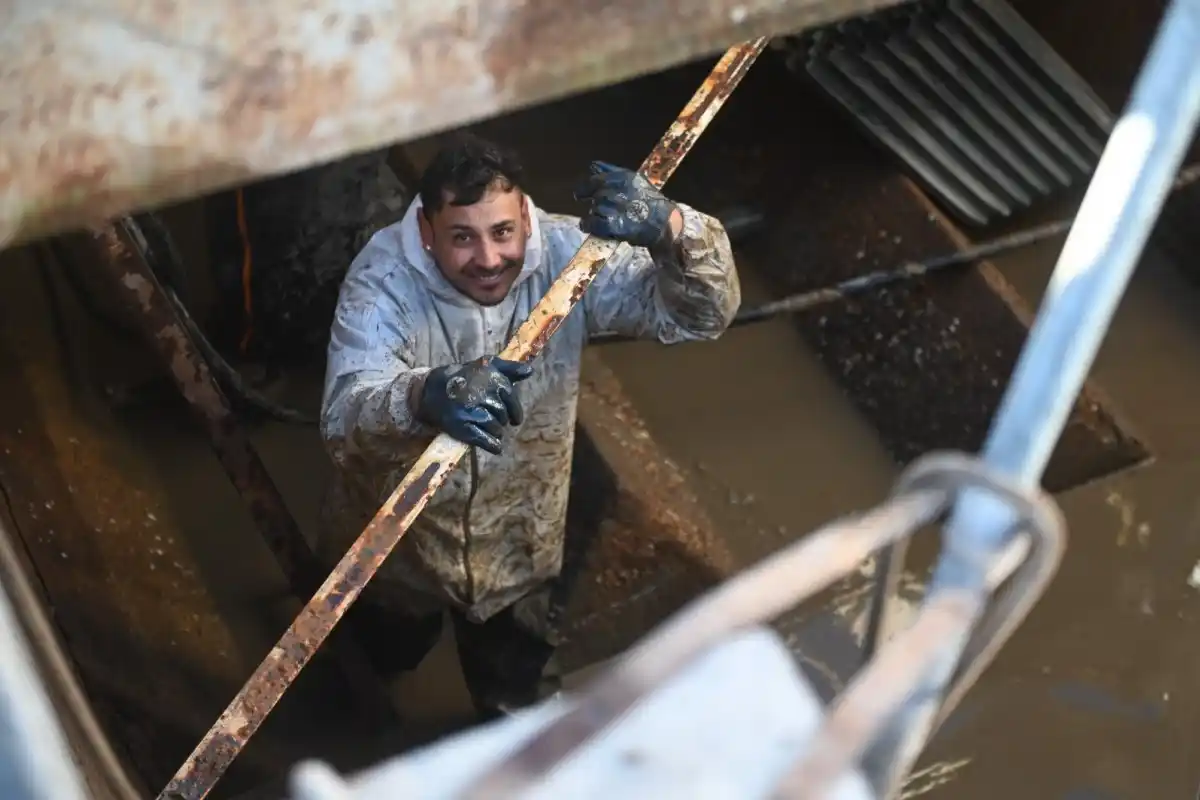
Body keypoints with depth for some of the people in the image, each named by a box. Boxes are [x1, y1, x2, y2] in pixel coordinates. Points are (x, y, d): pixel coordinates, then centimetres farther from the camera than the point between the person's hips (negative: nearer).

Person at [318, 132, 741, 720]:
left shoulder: (564, 256, -25)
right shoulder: (383, 278, -32)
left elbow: (704, 313, -27)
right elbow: (343, 417, -46)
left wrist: (669, 229, -50)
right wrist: (426, 396, -70)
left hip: (516, 544, 1)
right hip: (397, 539, -1)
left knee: (519, 704, 25)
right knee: (392, 657, 32)